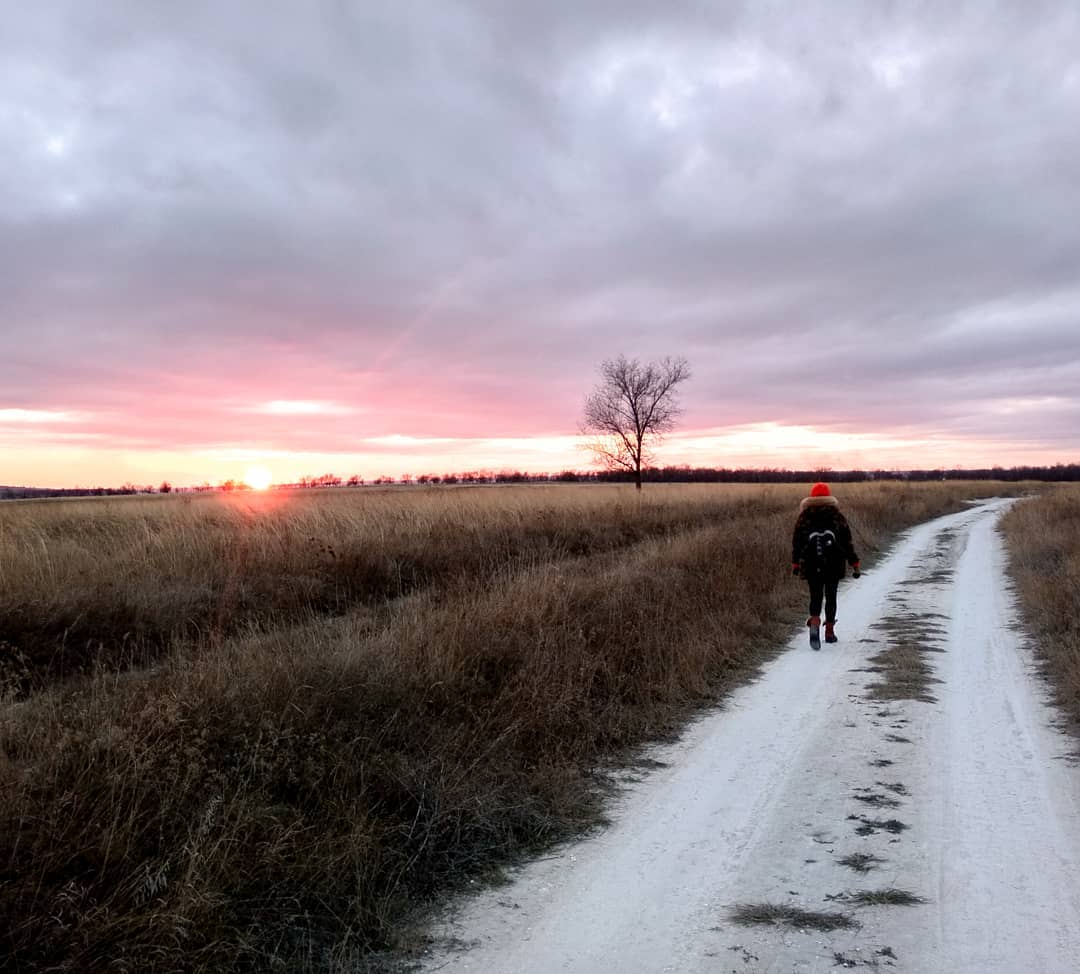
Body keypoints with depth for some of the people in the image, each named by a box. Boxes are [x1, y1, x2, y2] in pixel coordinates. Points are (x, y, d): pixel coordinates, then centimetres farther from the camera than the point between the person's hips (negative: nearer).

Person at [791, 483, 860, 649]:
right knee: (831, 597, 13)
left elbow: (796, 543, 3)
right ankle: (829, 631, 16)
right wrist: (855, 564, 6)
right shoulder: (838, 517, 2)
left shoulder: (804, 517, 2)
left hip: (811, 566, 0)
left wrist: (795, 563, 11)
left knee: (815, 597, 6)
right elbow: (847, 543, 2)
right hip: (834, 566, 0)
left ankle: (815, 625, -20)